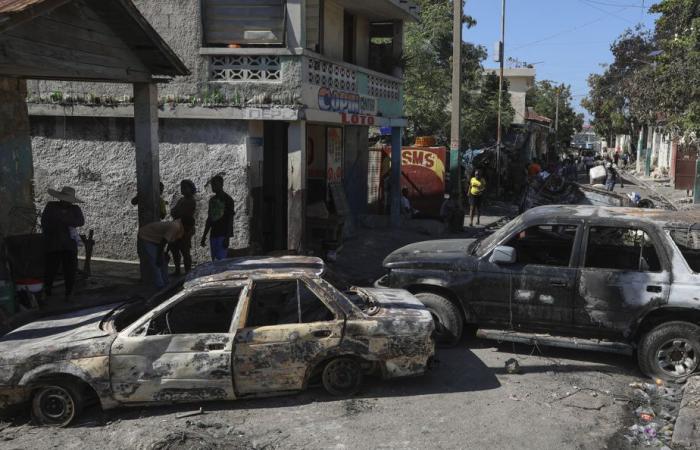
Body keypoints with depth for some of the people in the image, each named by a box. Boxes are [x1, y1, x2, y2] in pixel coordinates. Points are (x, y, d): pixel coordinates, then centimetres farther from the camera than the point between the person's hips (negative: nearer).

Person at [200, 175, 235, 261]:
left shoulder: (227, 199, -4)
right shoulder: (212, 200, 17)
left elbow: (230, 219, -9)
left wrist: (227, 237, -17)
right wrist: (204, 236, 18)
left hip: (223, 235, -7)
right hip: (213, 235, 7)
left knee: (221, 260, -14)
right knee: (214, 261, 6)